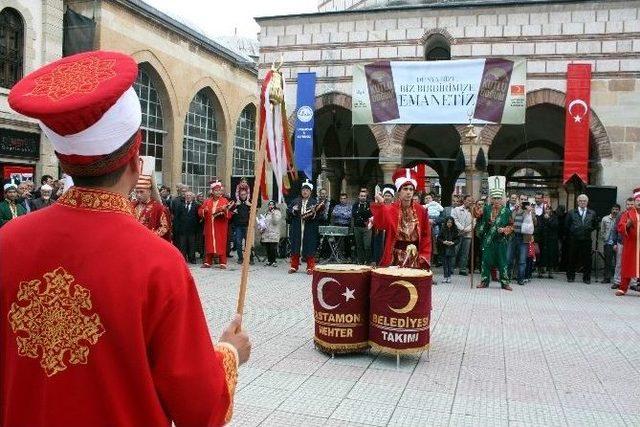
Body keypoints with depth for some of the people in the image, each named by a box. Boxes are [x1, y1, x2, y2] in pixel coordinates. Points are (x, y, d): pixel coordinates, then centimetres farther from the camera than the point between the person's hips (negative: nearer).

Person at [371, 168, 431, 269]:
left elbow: (426, 235, 6)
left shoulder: (421, 210, 3)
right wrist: (380, 205, -31)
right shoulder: (390, 209, -2)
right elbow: (380, 225, -20)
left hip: (415, 258, 1)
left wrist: (424, 256, -3)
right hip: (395, 258, -1)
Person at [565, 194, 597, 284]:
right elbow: (567, 225, 10)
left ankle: (586, 278, 12)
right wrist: (572, 233, 6)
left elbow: (594, 225, 16)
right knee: (572, 259, 4)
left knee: (587, 259, 2)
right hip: (574, 240, -1)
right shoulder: (571, 213, 5)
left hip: (587, 240, 1)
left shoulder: (592, 213, 8)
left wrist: (589, 231, 7)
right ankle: (570, 276, 14)